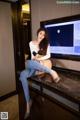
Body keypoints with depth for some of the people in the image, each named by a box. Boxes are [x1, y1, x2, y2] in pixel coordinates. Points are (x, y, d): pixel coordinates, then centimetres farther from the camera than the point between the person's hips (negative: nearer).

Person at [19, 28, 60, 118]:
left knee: (29, 63, -38)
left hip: (40, 66, -2)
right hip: (32, 66, 3)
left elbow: (48, 56, -1)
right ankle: (28, 102, -27)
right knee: (22, 75, -32)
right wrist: (38, 60, -9)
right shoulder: (31, 43, 12)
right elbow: (32, 57, 10)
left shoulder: (46, 44, 8)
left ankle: (52, 72, -36)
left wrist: (37, 59, -11)